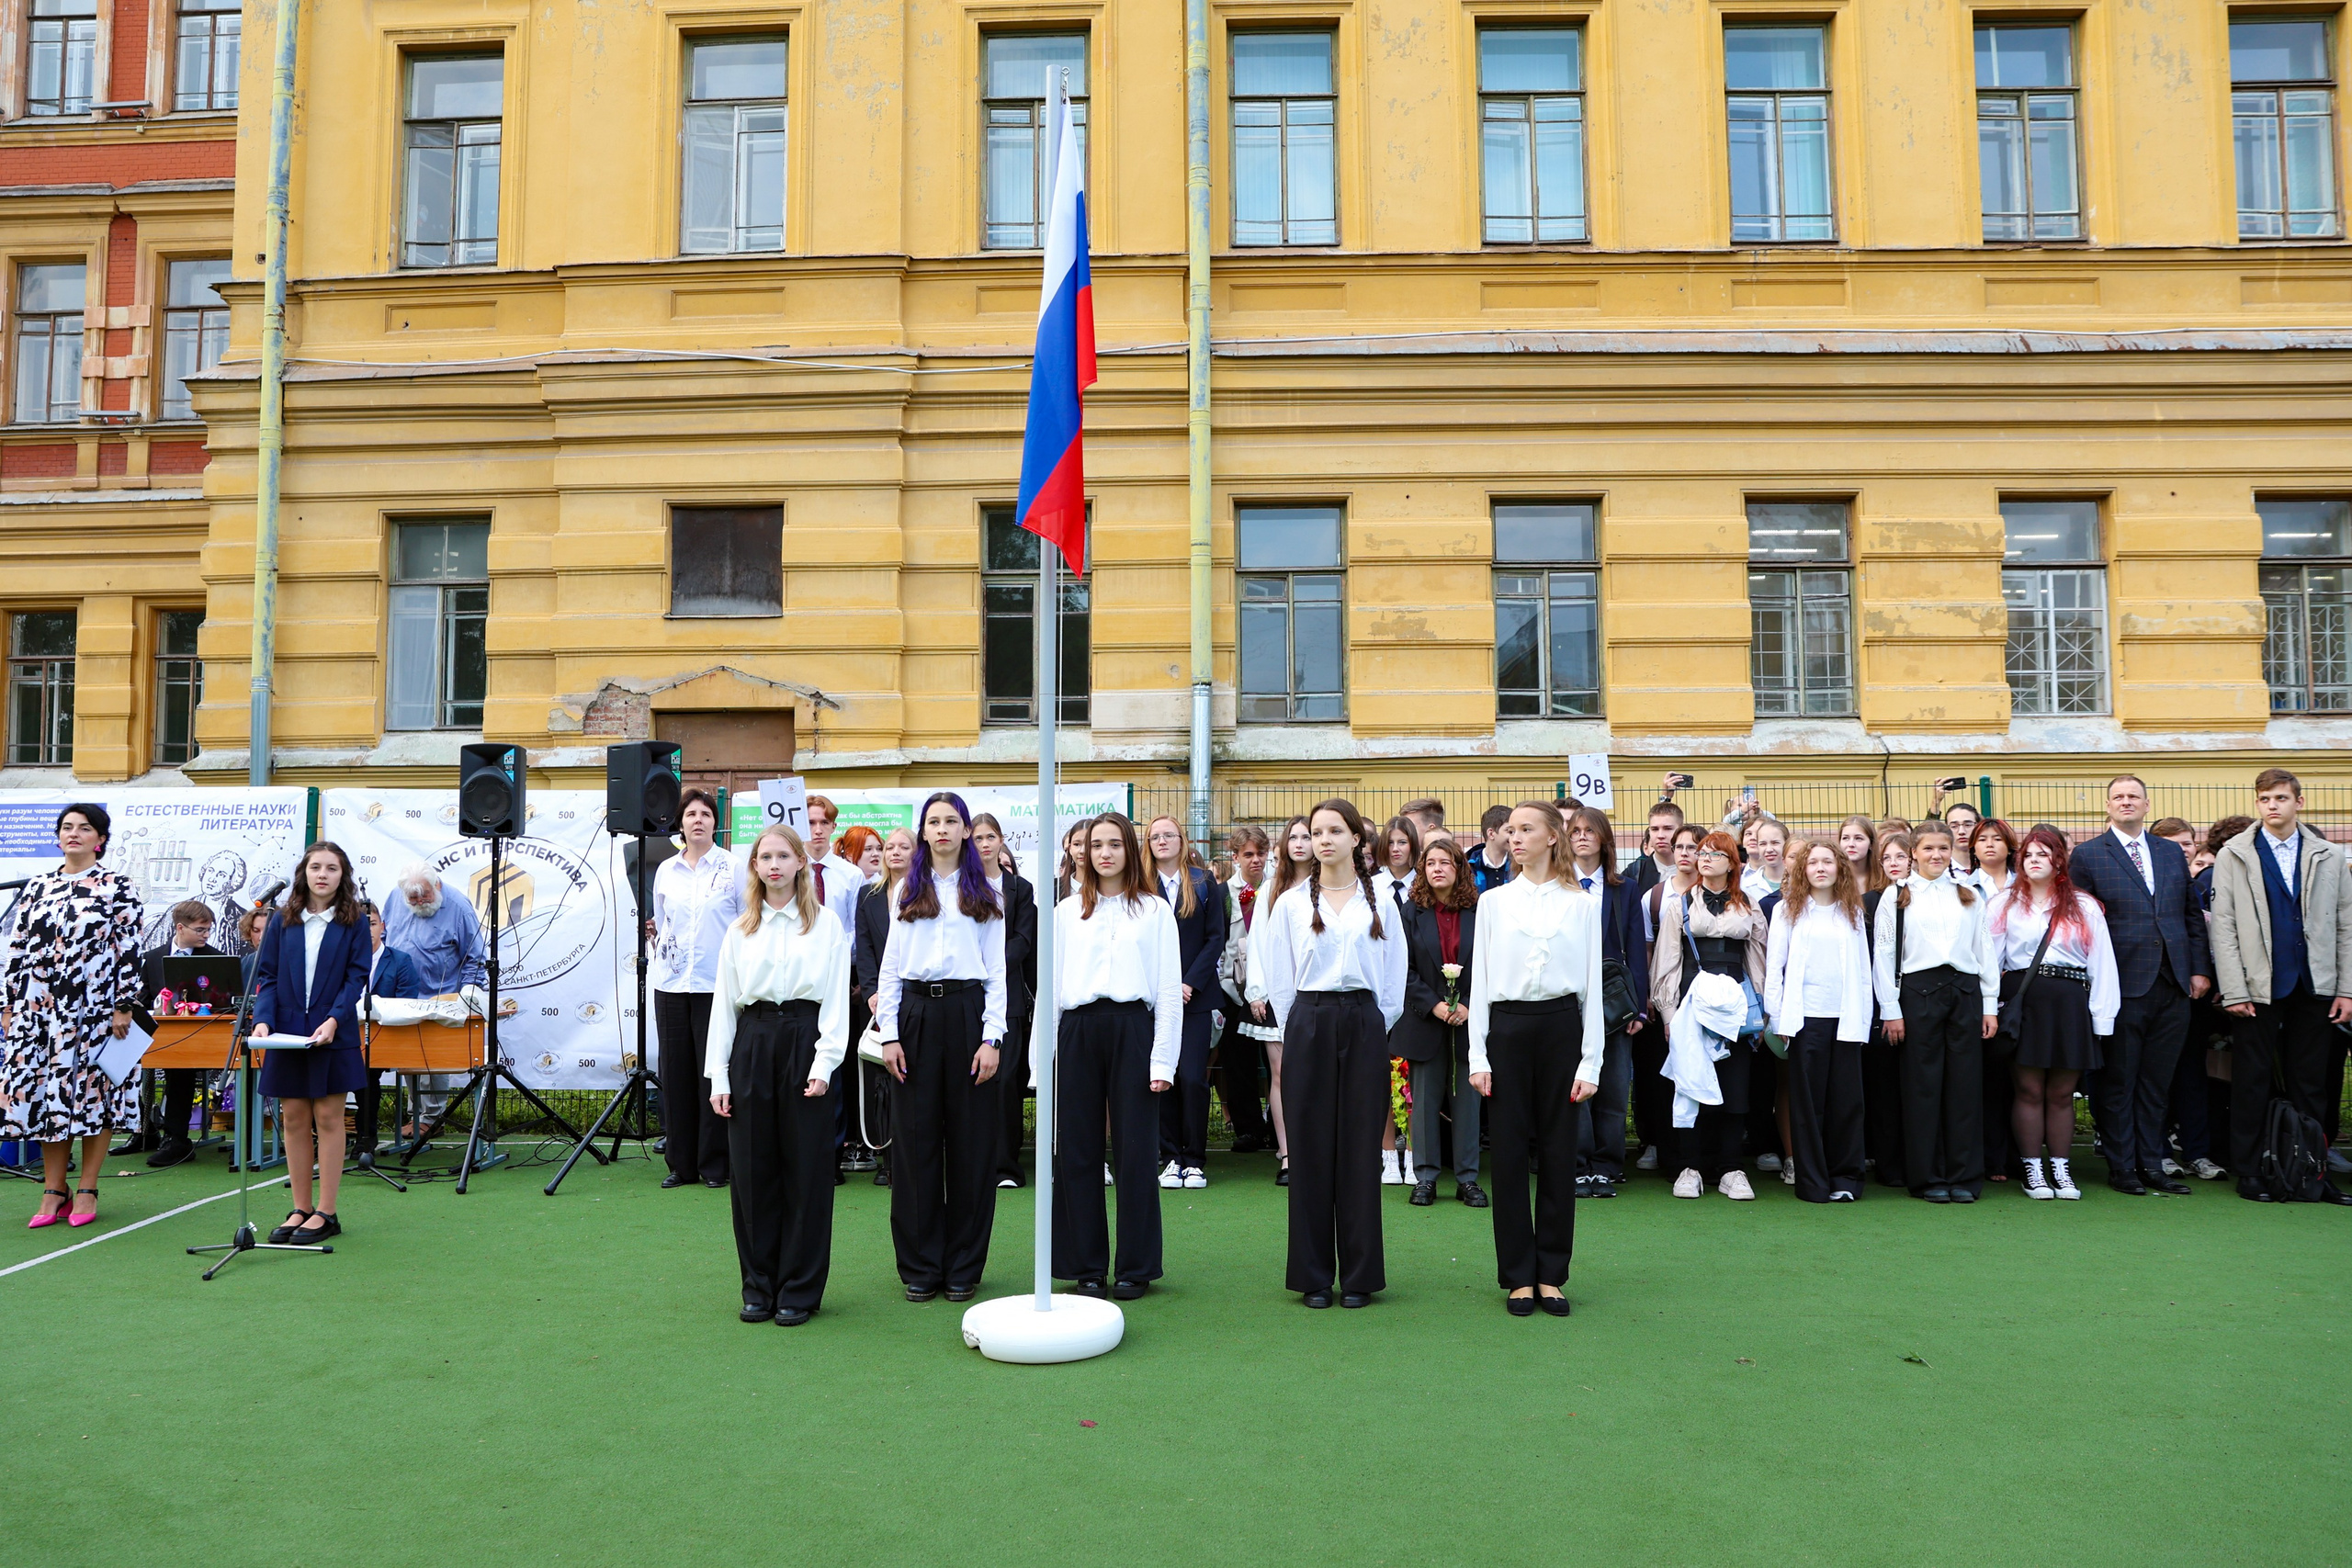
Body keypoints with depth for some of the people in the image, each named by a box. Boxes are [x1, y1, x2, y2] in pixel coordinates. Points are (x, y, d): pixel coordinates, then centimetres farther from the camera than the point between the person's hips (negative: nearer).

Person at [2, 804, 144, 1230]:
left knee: (94, 1094, -1)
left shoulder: (118, 888, -1)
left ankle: (87, 1191, 9)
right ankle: (54, 1191, 14)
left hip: (94, 1008, -4)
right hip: (39, 1009, 4)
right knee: (40, 1094, 5)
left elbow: (129, 951, -5)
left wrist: (124, 1007, -10)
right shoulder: (37, 888, 12)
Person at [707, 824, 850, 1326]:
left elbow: (836, 998, 0)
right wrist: (718, 1076, 3)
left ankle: (799, 1290, 10)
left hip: (804, 1039, -3)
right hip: (752, 1044, 3)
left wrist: (824, 1063, -11)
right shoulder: (739, 930, 12)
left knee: (806, 1169, 0)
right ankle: (759, 1287, 17)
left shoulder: (825, 925, 4)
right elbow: (723, 1003, 10)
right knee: (752, 1169, 5)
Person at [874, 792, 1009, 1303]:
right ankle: (920, 1266, 12)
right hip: (916, 1013, 1)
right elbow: (890, 967, 8)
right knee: (916, 1139, 2)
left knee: (971, 1139, 1)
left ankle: (963, 1267, 12)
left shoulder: (986, 895, 8)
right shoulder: (908, 892, 11)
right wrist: (889, 1034, -1)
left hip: (967, 1012, -1)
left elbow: (997, 971, 4)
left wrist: (991, 1038, -6)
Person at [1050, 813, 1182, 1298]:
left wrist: (1163, 1059, -4)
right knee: (1077, 1149, 4)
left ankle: (1135, 1267, 12)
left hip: (1133, 1028, -2)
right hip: (1078, 1031, 2)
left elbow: (1169, 988, 3)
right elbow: (1052, 984, 12)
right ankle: (1087, 1264, 15)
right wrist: (1045, 1053, 4)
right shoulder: (1066, 912, 13)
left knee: (1135, 1149, 1)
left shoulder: (1156, 910, 7)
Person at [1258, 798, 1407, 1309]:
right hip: (1309, 1024, 0)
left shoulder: (1379, 902, 7)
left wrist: (1373, 1028, 5)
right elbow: (1278, 977, 8)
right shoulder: (1292, 903, 7)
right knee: (1311, 1148, 1)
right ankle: (1314, 1275, 9)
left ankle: (1359, 1275, 10)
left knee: (1360, 1148, 2)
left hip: (1364, 1025, 0)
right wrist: (1298, 1030, 3)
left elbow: (1394, 976, 10)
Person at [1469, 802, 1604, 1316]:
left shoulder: (1582, 904, 5)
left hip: (1561, 1027, 0)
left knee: (1558, 1152, 4)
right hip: (1507, 1028, 0)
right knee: (1510, 1152, 3)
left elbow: (1592, 986, 4)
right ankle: (1518, 1276, 14)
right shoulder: (1494, 902, 7)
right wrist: (1478, 1056, -1)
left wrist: (1591, 1062, -2)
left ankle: (1552, 1274, 16)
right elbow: (1479, 981, 5)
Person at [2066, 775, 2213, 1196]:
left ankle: (2152, 1166, 18)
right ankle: (2121, 1167, 12)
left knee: (2156, 1083, 10)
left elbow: (2191, 915, 15)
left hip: (2173, 986, 4)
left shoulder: (2172, 852, 14)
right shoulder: (2087, 855, 0)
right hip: (2123, 985, -4)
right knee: (2118, 1083, 3)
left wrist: (2200, 969, 7)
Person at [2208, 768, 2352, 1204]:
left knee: (2309, 1085, 7)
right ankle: (2249, 1174, 10)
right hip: (2258, 987, -2)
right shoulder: (2234, 855, 2)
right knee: (2253, 1085, 3)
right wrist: (2234, 992, -8)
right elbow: (2223, 927, -2)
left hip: (2315, 987, 2)